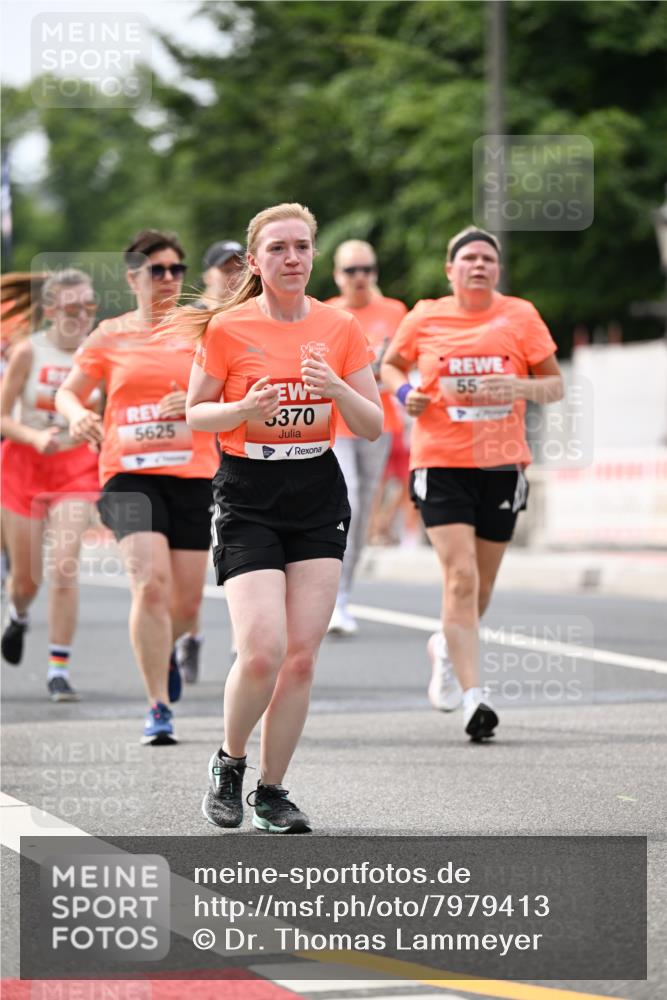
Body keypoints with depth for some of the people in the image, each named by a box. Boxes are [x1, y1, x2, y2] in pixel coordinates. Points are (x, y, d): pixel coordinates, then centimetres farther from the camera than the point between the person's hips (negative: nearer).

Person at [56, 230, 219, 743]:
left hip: (193, 474, 1)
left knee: (186, 601, 4)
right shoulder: (111, 335, 8)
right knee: (150, 584, -20)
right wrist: (77, 415, -6)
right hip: (129, 474, -1)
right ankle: (159, 708, -12)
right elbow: (68, 391, 16)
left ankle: (165, 651, 41)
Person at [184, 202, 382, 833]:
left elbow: (373, 427, 5)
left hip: (318, 500, 3)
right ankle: (229, 764, 11)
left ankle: (271, 790, 13)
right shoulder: (227, 329, -5)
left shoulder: (340, 329, 3)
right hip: (246, 501, -3)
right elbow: (195, 414, 2)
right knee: (263, 651, -16)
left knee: (301, 657, -1)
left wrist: (337, 389, -16)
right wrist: (244, 409, -18)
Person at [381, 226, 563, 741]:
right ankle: (473, 695, -18)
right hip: (441, 464, -2)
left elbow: (556, 384, 5)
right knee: (461, 577, -16)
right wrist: (405, 391, -4)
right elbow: (390, 365, 18)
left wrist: (520, 388, -17)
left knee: (480, 587, 12)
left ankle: (447, 649, 44)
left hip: (502, 465, 2)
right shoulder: (425, 318, 1)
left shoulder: (520, 316, 2)